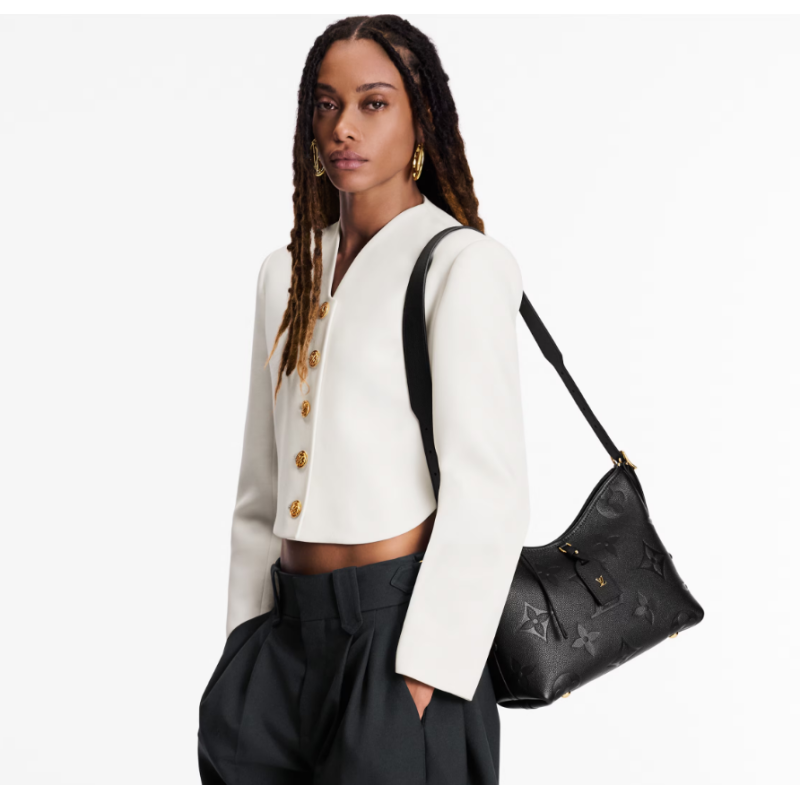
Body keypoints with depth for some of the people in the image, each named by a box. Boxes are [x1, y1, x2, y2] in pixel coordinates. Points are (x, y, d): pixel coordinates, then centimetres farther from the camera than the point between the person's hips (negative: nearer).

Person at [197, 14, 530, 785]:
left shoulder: (461, 264, -7)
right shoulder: (286, 273, 12)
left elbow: (486, 492, -12)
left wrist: (422, 678, -15)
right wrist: (247, 632, 11)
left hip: (396, 620, -5)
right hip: (288, 625, 6)